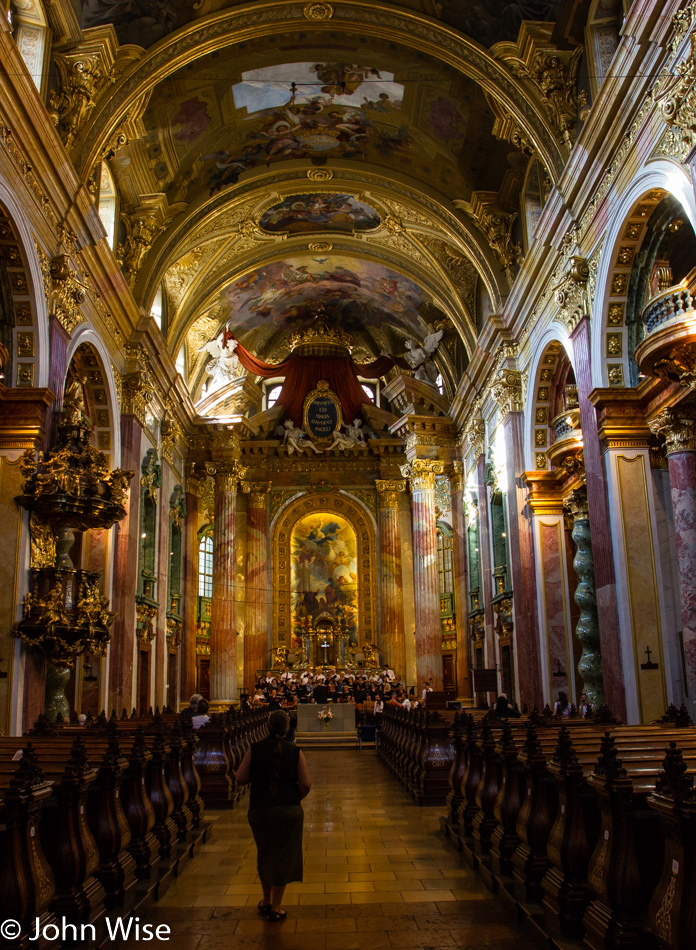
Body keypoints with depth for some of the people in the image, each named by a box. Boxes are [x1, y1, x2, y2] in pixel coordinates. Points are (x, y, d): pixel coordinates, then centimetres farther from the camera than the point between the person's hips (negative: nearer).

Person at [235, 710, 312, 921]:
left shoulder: (254, 749, -5)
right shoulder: (295, 752, -6)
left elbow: (240, 779, -6)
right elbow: (306, 784, -8)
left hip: (259, 809, 2)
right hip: (288, 809, -2)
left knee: (264, 855, 20)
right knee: (283, 856, 10)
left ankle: (266, 901, 34)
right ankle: (276, 907, 15)